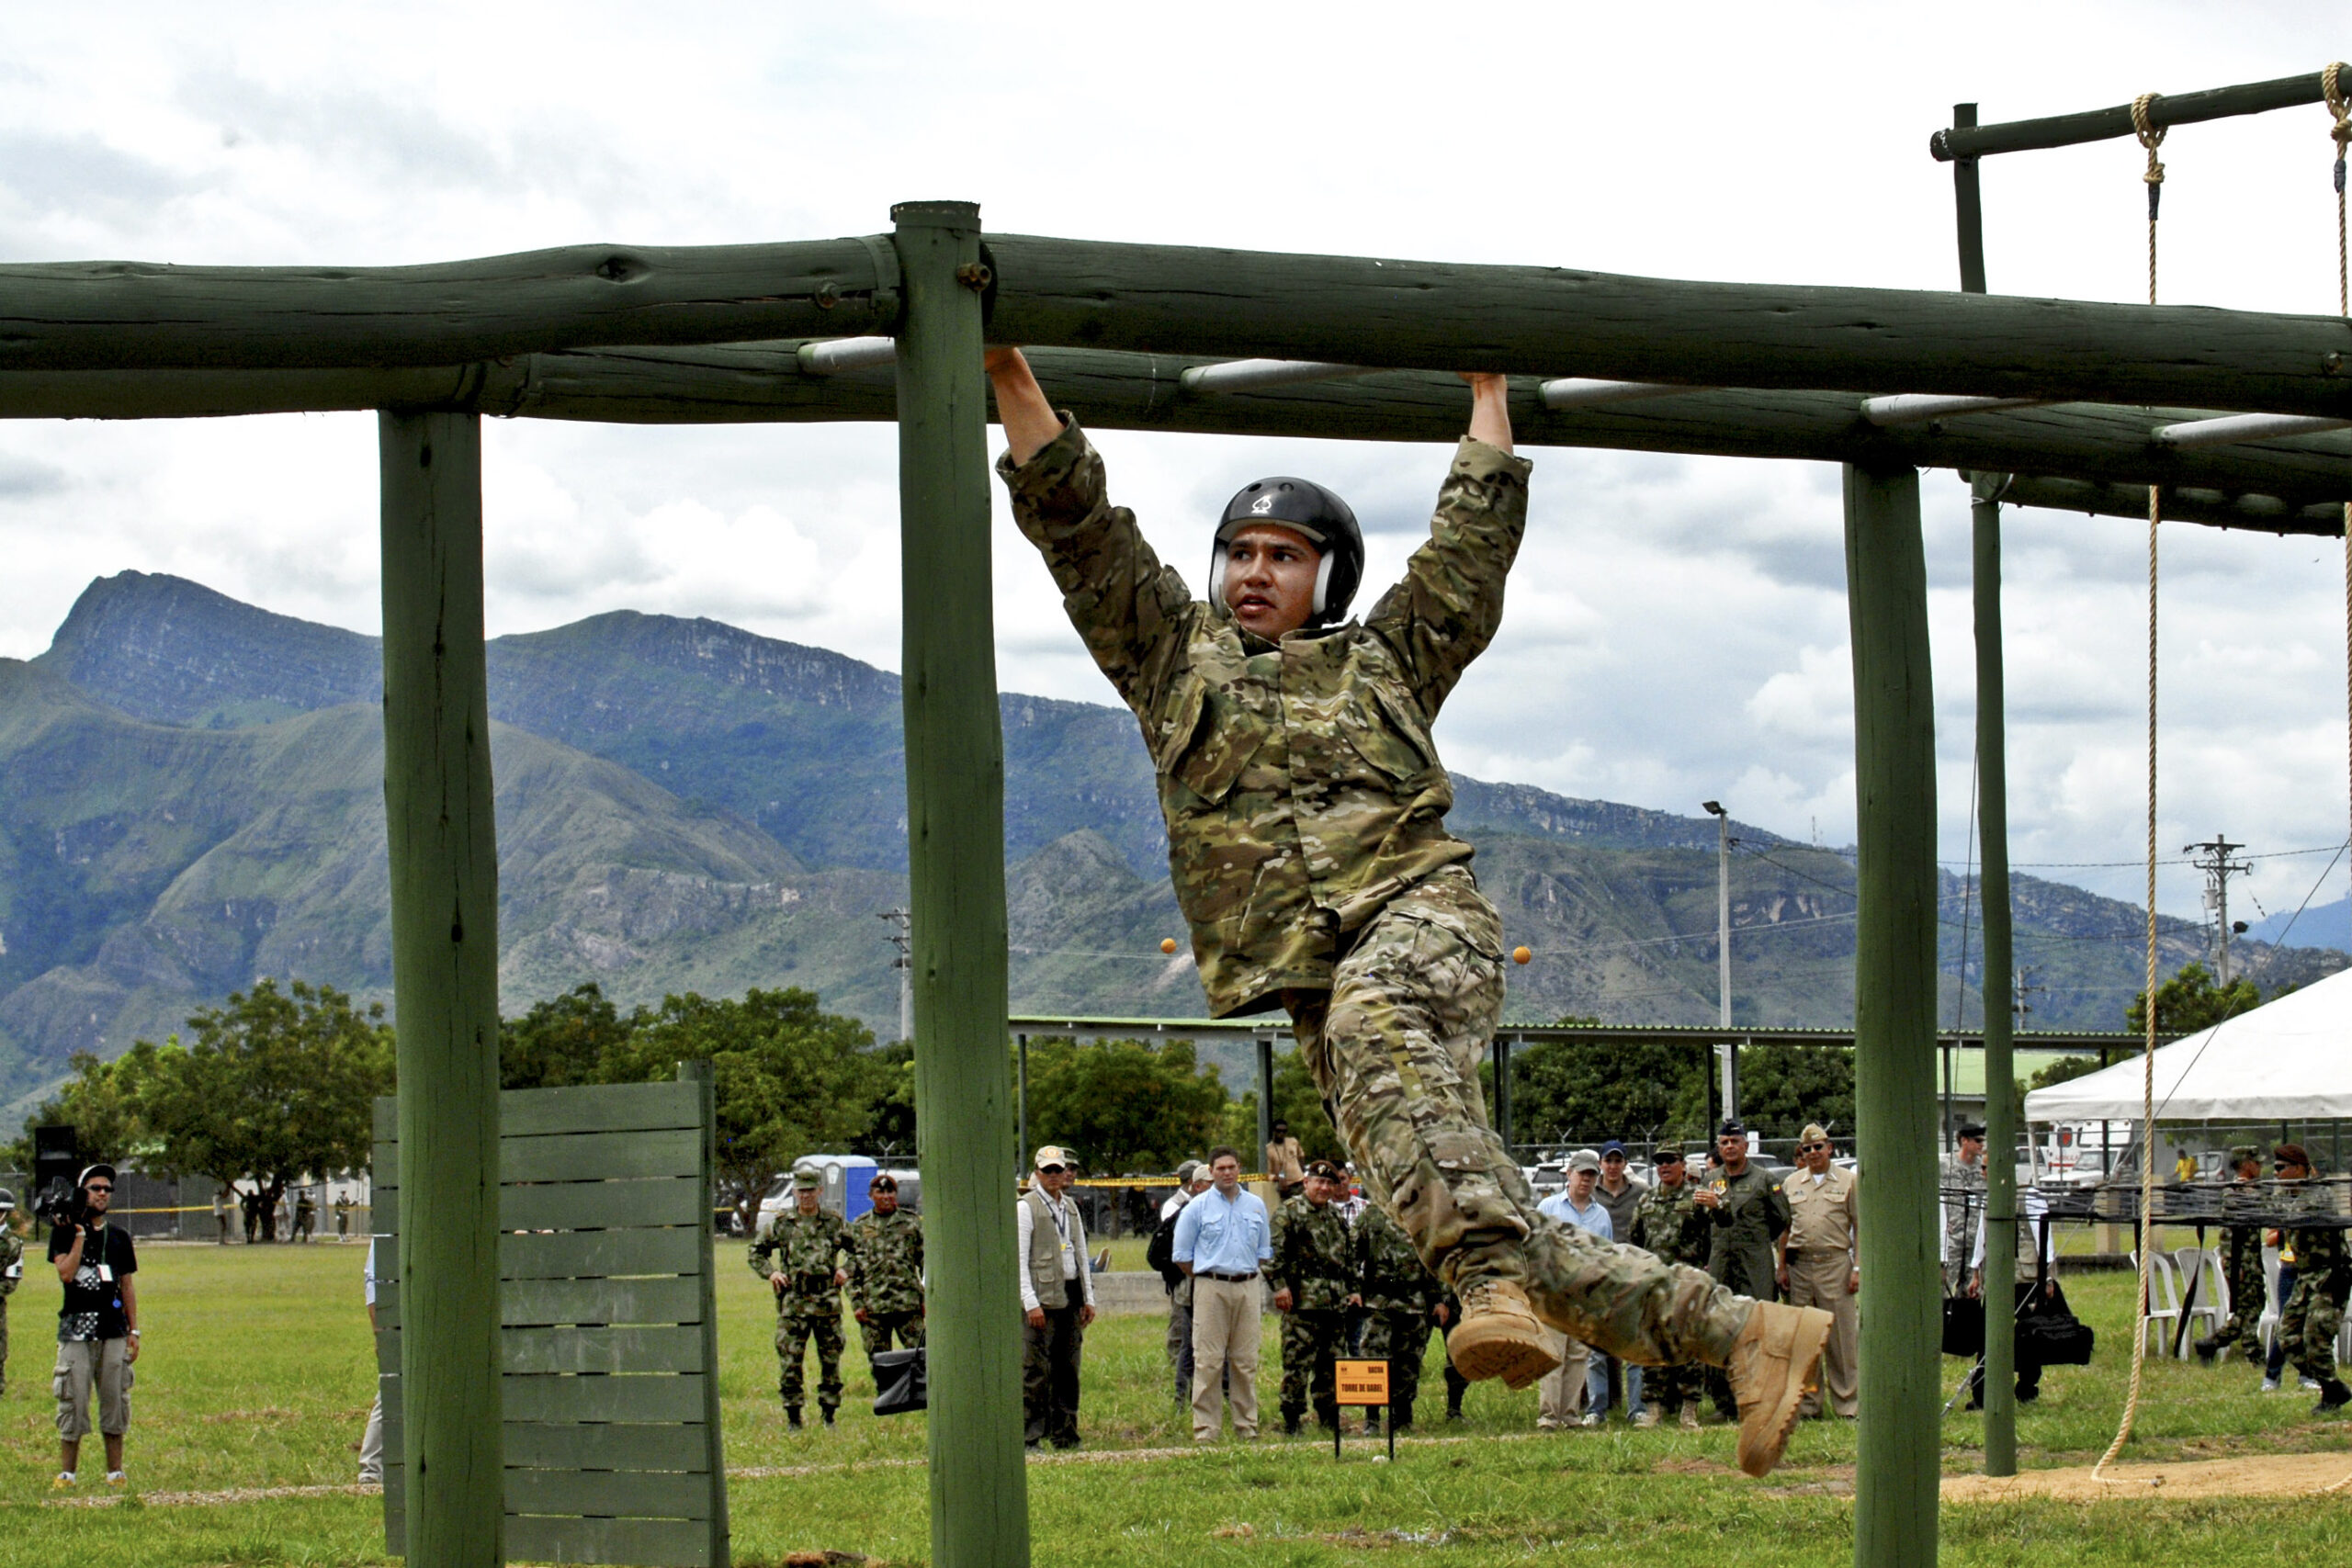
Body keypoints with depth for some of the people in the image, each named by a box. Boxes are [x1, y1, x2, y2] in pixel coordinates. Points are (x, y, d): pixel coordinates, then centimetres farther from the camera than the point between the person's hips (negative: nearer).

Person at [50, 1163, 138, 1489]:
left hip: (114, 1330, 3)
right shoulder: (65, 1233, 2)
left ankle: (115, 1471, 11)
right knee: (73, 1402, -4)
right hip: (76, 1330, -3)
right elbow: (65, 1273, -13)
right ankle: (66, 1472, 3)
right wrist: (80, 1233, -11)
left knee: (115, 1402, 4)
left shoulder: (120, 1238, 13)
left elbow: (127, 1286, 14)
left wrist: (133, 1331, 9)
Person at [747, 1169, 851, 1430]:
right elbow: (756, 1252, 14)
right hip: (793, 1302, -1)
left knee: (831, 1360, 5)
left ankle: (828, 1414, 15)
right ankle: (793, 1416, 4)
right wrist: (770, 1273, -2)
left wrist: (847, 1270, 0)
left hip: (827, 1302, 1)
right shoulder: (781, 1223, 5)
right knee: (790, 1362, -3)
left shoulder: (834, 1222, 6)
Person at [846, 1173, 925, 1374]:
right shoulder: (859, 1227, 10)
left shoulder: (911, 1223, 7)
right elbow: (851, 1269, 9)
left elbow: (927, 1263, 7)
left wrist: (927, 1298, 0)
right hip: (873, 1306, 1)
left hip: (908, 1304, -1)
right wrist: (856, 1303, 0)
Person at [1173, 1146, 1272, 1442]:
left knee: (1246, 1361, 5)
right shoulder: (1198, 1207, 2)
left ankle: (1247, 1426, 10)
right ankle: (1205, 1429, -5)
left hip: (1247, 1287, 3)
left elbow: (1264, 1252, 19)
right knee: (1208, 1361, -6)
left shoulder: (1256, 1206, 12)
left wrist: (1246, 1274, 11)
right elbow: (1182, 1256, 4)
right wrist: (1205, 1277, 3)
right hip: (1211, 1288, -3)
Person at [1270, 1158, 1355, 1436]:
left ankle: (1329, 1419, 17)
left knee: (1331, 1365, 10)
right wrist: (1279, 1285, -17)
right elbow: (1273, 1251, -9)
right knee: (1297, 1362, -7)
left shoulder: (1337, 1217, 20)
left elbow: (1348, 1257, 28)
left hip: (1336, 1305, 7)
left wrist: (1352, 1289, 20)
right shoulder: (1290, 1212, -2)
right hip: (1303, 1302, -7)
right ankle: (1291, 1420, -3)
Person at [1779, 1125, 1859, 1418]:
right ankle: (1807, 1403, 11)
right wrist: (1782, 1267, 8)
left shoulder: (1848, 1181, 5)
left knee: (1841, 1336, -4)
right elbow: (1784, 1229, 16)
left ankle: (1847, 1402, 1)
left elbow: (1860, 1227, 3)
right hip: (1799, 1266, 3)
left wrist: (1858, 1267, -4)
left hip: (1835, 1263, -3)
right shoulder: (1791, 1184, 13)